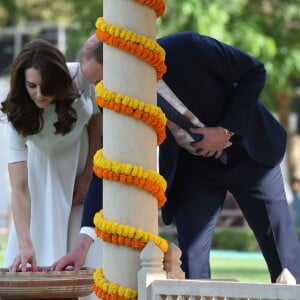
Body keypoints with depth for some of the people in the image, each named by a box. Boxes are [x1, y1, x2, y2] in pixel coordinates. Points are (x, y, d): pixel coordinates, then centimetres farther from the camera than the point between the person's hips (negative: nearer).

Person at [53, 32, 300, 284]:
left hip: (249, 154, -2)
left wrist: (226, 130, -22)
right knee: (191, 262, -12)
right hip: (193, 168, 2)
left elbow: (255, 71, -16)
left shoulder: (186, 48, -27)